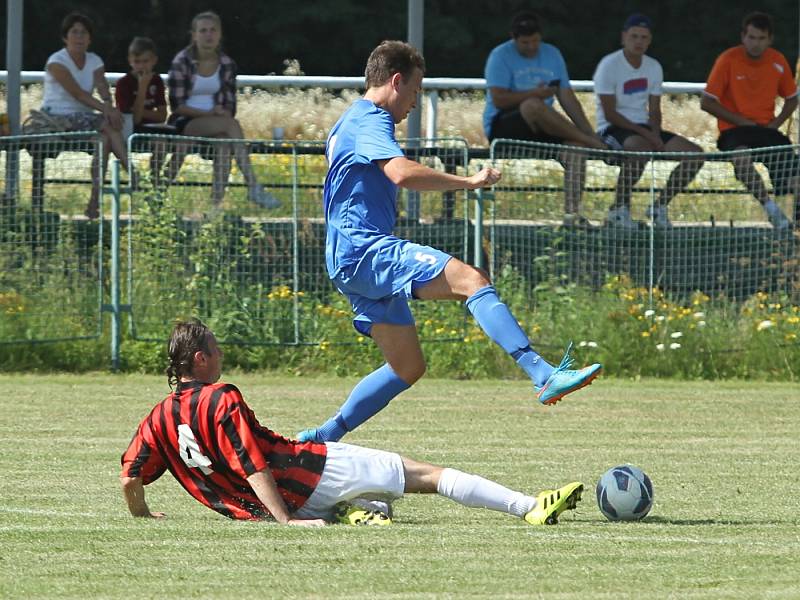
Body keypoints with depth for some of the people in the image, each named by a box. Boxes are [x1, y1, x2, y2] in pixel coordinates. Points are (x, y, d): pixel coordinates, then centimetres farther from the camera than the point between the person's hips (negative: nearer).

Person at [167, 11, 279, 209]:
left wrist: (223, 112, -12)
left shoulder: (227, 64, 8)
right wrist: (208, 113, -18)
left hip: (215, 119, 4)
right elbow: (177, 105, -8)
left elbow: (230, 106, 11)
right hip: (185, 123, -4)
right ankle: (252, 186, -40)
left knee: (224, 140, -33)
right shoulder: (181, 62, -5)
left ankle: (217, 201, -40)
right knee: (231, 124, -31)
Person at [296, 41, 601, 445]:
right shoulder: (370, 121, -9)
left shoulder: (348, 124, 26)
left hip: (348, 259, 11)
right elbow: (402, 173, -28)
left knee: (407, 367, 12)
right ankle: (544, 377, -43)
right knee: (470, 279, -27)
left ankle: (321, 440, 15)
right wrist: (469, 182, -22)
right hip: (366, 249, -11)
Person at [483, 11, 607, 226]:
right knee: (534, 106, -38)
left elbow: (567, 98, 9)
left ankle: (572, 212, -29)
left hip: (539, 129, 5)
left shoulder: (552, 55, 13)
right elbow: (499, 99, -14)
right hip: (502, 126, -5)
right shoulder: (501, 56, -3)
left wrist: (588, 131, -3)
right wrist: (534, 93, -17)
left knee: (576, 146, -24)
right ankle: (594, 143, -28)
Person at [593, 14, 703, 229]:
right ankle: (619, 207, -22)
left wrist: (655, 134, -10)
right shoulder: (609, 65, -10)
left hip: (644, 130, 7)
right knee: (640, 147, -42)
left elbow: (654, 111, 13)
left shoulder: (654, 67, 10)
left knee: (695, 154, -9)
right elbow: (609, 114, -14)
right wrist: (644, 133, -19)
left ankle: (659, 206, 4)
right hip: (612, 129, -7)